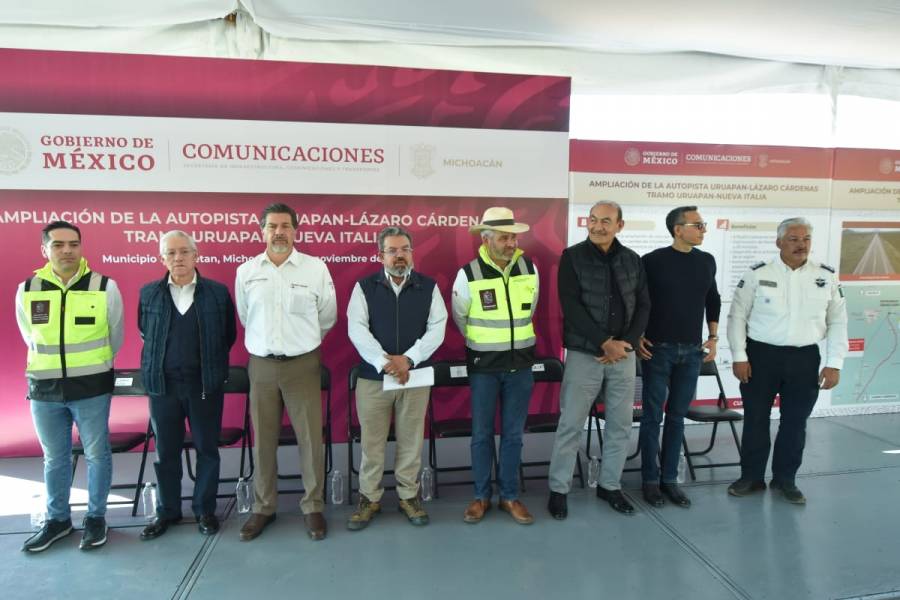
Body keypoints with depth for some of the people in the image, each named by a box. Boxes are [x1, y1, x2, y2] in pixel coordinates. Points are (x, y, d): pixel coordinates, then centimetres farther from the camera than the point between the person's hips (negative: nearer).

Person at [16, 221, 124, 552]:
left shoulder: (105, 287, -8)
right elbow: (30, 337, 14)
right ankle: (57, 519, 32)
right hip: (44, 388, 2)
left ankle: (96, 517, 24)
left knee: (97, 454, 8)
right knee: (54, 458, 15)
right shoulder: (27, 290, -1)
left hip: (92, 387, -2)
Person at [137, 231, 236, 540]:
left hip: (205, 383, -1)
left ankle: (205, 510, 25)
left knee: (207, 448, 9)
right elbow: (145, 332, 16)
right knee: (165, 451, 12)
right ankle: (167, 511, 29)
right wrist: (163, 360, 13)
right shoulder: (149, 293, 2)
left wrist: (213, 365, 6)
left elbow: (229, 335, 6)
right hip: (163, 383, 2)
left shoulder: (218, 292, -3)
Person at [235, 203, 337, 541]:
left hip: (303, 364, -2)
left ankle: (313, 507, 19)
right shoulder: (246, 271, 3)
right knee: (263, 441, 10)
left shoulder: (316, 268, -3)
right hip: (261, 365, 2)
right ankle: (264, 508, 26)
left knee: (310, 439, 2)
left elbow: (328, 317, 8)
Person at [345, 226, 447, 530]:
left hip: (415, 376, 1)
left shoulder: (429, 287, 4)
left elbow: (437, 328, -4)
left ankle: (409, 496, 27)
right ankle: (369, 498, 24)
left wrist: (408, 359, -16)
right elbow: (357, 328, -8)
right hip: (373, 377, 0)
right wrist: (384, 362, -20)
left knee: (411, 440, 10)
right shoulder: (364, 287, 1)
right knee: (371, 442, 8)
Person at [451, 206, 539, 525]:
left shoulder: (529, 269, -3)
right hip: (484, 365, -2)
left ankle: (509, 496, 24)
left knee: (513, 433, 10)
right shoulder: (469, 273, -12)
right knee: (482, 433, 8)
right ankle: (481, 496, 23)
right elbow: (459, 317, 4)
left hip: (520, 363, 2)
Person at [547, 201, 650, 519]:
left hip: (624, 355, 4)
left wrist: (626, 343, -7)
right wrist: (605, 342, -17)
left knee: (620, 425, 11)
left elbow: (643, 306, 7)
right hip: (584, 354, -4)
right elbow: (571, 307, -12)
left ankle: (610, 485, 28)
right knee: (570, 425, 2)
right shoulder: (572, 257, -5)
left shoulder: (632, 260, 7)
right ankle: (558, 489, 16)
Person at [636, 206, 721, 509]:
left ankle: (670, 478, 21)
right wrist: (636, 337, -8)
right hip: (658, 349, -4)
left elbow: (713, 300, 18)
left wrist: (712, 338, 12)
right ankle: (650, 480, 15)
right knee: (653, 416, 3)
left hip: (692, 351, 4)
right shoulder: (653, 260, -8)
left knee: (677, 416, 11)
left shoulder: (707, 261, 7)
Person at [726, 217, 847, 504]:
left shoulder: (826, 276, 3)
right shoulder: (758, 274, -4)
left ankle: (785, 479, 28)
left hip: (805, 359, 2)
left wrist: (834, 364, 0)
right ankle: (752, 477, 23)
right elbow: (737, 316, -2)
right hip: (761, 355, -2)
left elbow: (837, 322, 7)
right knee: (755, 419, 7)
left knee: (795, 422, 11)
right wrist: (739, 356, -7)